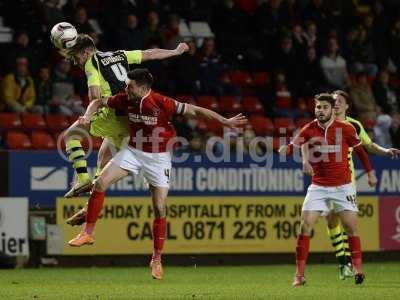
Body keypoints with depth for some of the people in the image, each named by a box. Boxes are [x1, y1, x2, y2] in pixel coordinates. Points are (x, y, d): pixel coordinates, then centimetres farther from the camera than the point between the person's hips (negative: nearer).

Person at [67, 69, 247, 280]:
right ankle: (88, 233, 3)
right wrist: (87, 116, -14)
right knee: (100, 183, -9)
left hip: (158, 157, -4)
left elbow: (194, 110, -19)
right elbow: (99, 102, 6)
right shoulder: (126, 100, -9)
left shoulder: (162, 103, -23)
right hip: (134, 151, 4)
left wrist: (225, 121, -20)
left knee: (160, 209, -4)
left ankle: (157, 260, 8)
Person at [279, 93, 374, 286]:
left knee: (351, 227, -5)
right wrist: (285, 149, -34)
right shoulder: (309, 129, -3)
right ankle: (299, 275, -6)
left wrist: (370, 172, 10)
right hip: (318, 187, 1)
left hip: (342, 186, -1)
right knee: (305, 227, -9)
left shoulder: (346, 129, -5)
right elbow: (293, 146, -12)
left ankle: (358, 269, 9)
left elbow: (360, 150, 8)